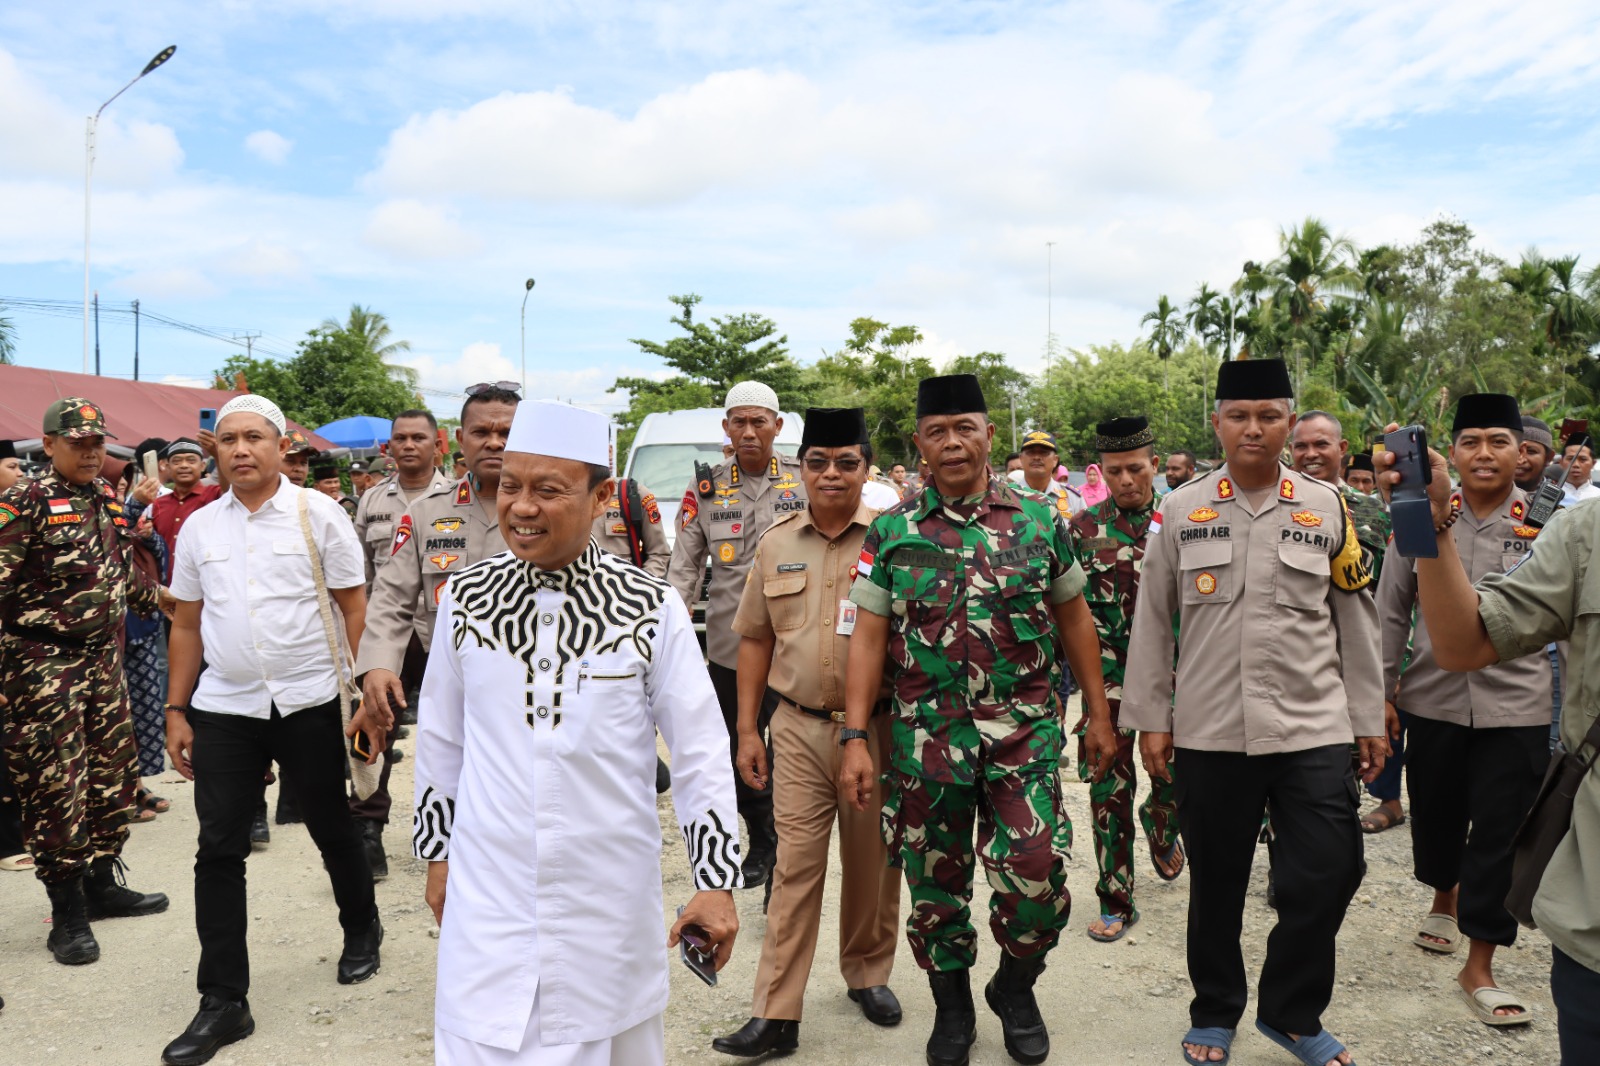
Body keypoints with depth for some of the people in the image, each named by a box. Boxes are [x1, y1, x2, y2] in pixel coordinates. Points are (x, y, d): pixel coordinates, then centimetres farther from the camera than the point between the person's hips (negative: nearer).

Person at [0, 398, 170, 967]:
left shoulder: (108, 500, 10)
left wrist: (160, 596, 37)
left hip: (103, 657, 7)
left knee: (111, 775, 13)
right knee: (55, 788, -1)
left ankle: (102, 884, 29)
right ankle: (67, 913, 10)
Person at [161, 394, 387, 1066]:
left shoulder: (318, 515, -4)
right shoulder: (199, 527, 7)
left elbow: (356, 610, -4)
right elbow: (188, 625, 13)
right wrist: (176, 712, 9)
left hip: (308, 703, -3)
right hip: (223, 708, 3)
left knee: (331, 829, 13)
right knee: (218, 849, 2)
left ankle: (361, 930, 39)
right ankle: (223, 1003, 12)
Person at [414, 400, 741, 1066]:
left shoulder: (652, 610, -11)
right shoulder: (465, 599, -3)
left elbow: (700, 753, -6)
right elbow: (439, 740, 8)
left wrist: (717, 882, -6)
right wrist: (436, 855, 14)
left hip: (610, 900, -1)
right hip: (487, 894, 1)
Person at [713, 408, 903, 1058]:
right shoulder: (776, 544, 6)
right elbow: (755, 639, 11)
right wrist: (746, 731, 9)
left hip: (876, 728, -1)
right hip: (799, 729, 2)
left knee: (872, 861, 13)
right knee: (795, 865, 3)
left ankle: (868, 973, 35)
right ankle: (776, 1015, 10)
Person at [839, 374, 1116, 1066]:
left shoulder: (1040, 520, 2)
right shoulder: (892, 532, 0)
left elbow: (1073, 618, 10)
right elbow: (868, 637, 0)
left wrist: (1098, 713, 10)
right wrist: (855, 738, -6)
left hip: (1025, 734, 0)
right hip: (926, 738, 1)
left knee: (1037, 877, -4)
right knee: (935, 884, 10)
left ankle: (1015, 986, 27)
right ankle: (952, 1006, 35)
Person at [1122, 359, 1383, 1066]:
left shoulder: (1327, 508, 4)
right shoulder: (1181, 510, 2)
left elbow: (1356, 622, 8)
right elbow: (1152, 622, 4)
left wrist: (1369, 720, 8)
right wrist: (1150, 718, 2)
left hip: (1313, 731, 1)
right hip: (1208, 734, 0)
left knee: (1327, 874, -2)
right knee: (1216, 883, 11)